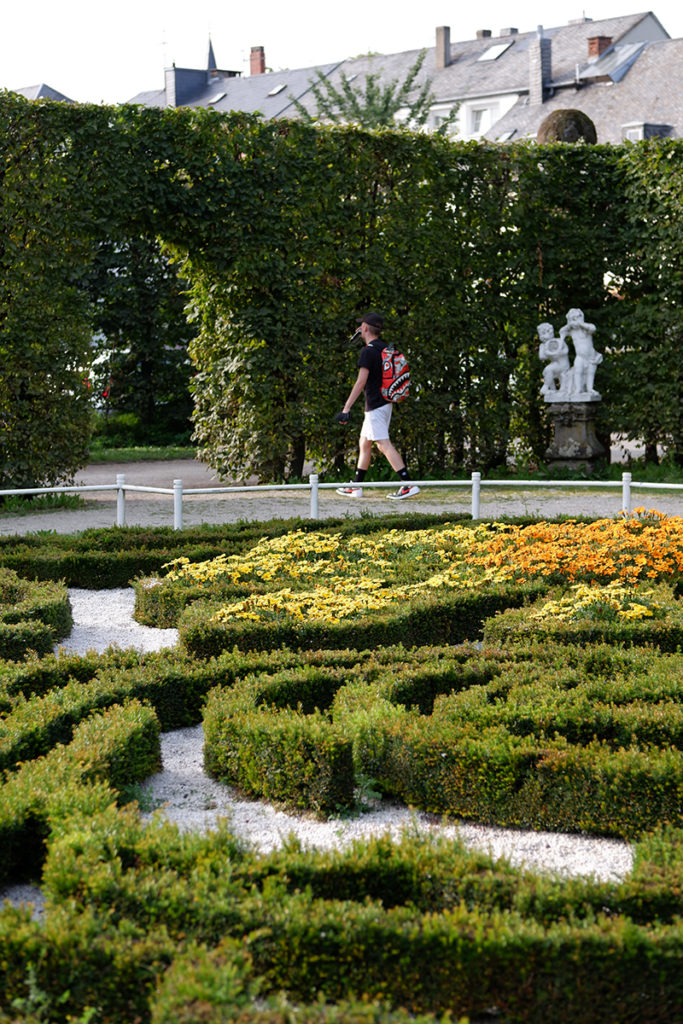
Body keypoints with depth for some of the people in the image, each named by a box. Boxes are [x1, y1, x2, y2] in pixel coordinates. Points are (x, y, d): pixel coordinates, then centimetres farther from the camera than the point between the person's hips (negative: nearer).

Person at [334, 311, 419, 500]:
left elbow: (361, 382, -21)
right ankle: (356, 486, 22)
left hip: (375, 406, -10)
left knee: (384, 444, -13)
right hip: (385, 403, 10)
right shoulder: (385, 349, 13)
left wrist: (346, 408, -22)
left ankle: (409, 484, -21)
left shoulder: (368, 351, -15)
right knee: (364, 444, 16)